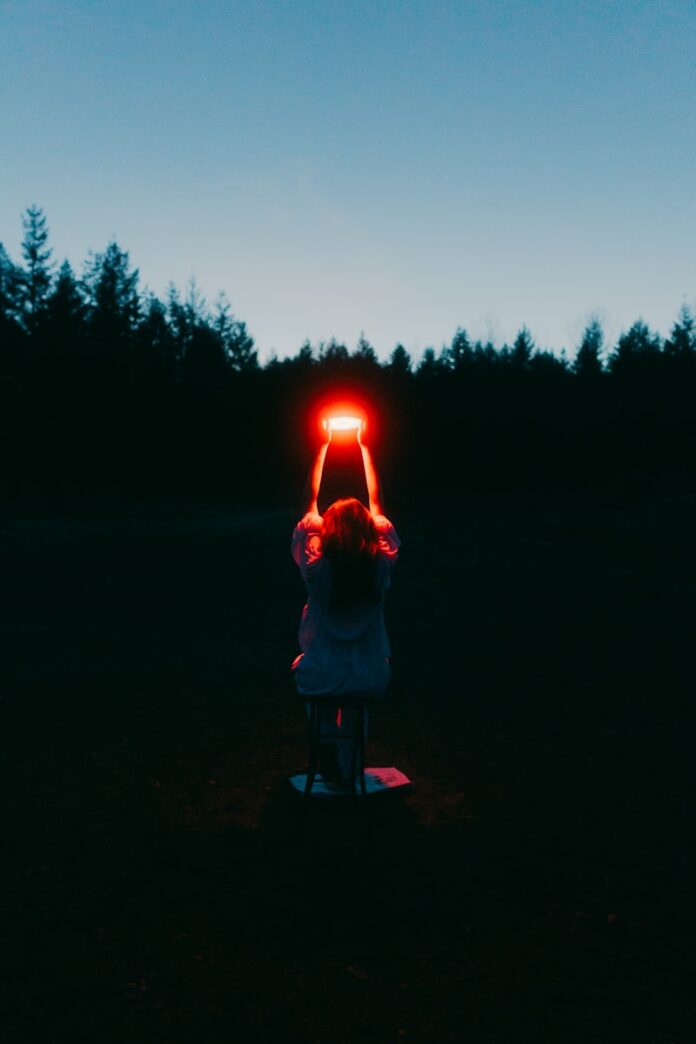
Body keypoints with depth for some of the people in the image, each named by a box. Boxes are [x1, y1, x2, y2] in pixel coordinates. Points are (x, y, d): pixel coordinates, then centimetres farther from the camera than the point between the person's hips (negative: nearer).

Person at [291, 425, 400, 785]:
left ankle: (330, 763, 35)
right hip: (372, 680, 1)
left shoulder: (316, 567, -16)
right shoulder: (381, 565, -13)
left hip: (322, 679, -1)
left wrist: (323, 445, 1)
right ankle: (348, 763, 41)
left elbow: (311, 500, -4)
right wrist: (364, 447, 7)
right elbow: (376, 501, 1)